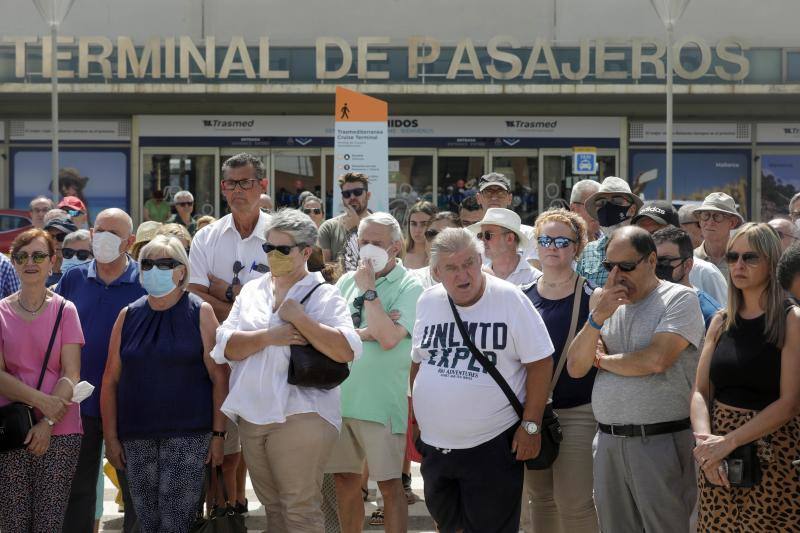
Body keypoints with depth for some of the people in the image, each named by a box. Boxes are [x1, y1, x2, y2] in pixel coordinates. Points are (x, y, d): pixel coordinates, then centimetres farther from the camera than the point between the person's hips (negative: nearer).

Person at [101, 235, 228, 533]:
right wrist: (110, 437, 4)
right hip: (136, 438, 4)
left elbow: (219, 378, -3)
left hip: (188, 435, -3)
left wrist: (218, 434, -8)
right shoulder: (129, 316, 10)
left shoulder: (200, 314, 1)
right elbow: (110, 380, 9)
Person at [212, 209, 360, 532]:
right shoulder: (251, 291, 13)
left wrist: (298, 318, -17)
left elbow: (347, 351, -16)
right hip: (252, 416, 6)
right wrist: (269, 336, -14)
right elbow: (226, 347, 2)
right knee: (272, 506, 15)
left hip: (299, 417, -5)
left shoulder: (324, 295, -1)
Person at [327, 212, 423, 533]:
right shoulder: (348, 281, 10)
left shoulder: (408, 287, -6)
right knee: (345, 479, 11)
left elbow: (388, 337, -18)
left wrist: (368, 290, -13)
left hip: (381, 401, -5)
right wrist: (364, 333, -10)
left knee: (389, 483, -1)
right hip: (340, 396, 5)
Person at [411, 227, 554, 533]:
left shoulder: (509, 299, -11)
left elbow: (540, 362, -10)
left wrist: (531, 425, -13)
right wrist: (415, 415, 16)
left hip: (492, 447, -5)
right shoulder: (428, 302, 4)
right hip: (434, 444, 5)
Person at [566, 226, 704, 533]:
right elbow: (575, 368, 6)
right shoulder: (610, 305, 14)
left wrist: (602, 360, -1)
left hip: (660, 441, -6)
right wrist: (597, 318, -10)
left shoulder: (680, 299, -5)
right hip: (609, 442, 6)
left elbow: (656, 360, -19)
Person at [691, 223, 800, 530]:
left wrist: (730, 441, -19)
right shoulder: (721, 322, 10)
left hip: (773, 452, -4)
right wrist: (704, 439, -14)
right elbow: (700, 392, 6)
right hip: (718, 460, 4)